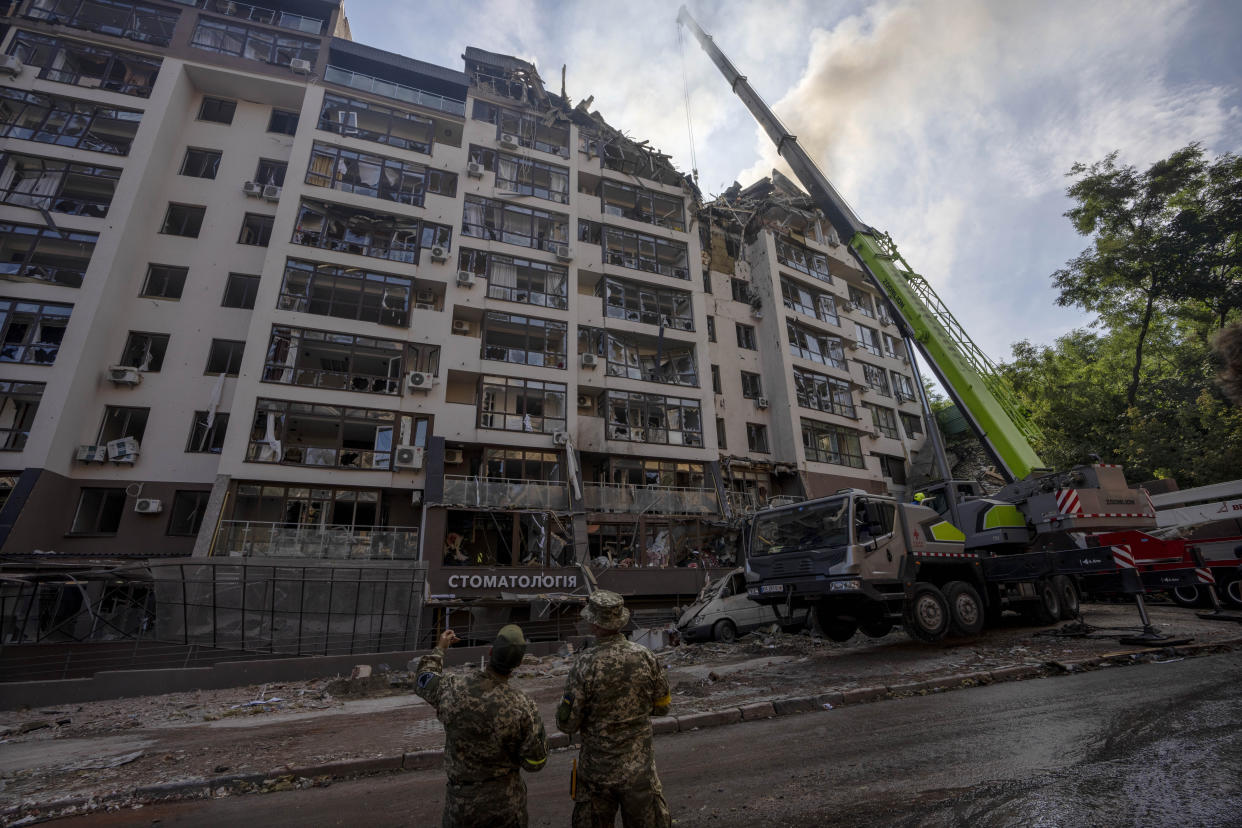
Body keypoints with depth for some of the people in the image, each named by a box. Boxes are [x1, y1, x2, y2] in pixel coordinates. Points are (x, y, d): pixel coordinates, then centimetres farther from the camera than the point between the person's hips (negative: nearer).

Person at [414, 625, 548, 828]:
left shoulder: (451, 690, -19)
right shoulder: (523, 706, -25)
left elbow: (423, 680, 5)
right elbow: (534, 762, -14)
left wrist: (440, 649, 21)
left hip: (461, 799, 2)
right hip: (505, 802, -2)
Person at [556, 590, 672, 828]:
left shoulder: (586, 664, -22)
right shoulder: (645, 657, -12)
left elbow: (568, 724, -14)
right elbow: (662, 706, 1)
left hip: (598, 767, -2)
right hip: (639, 765, 2)